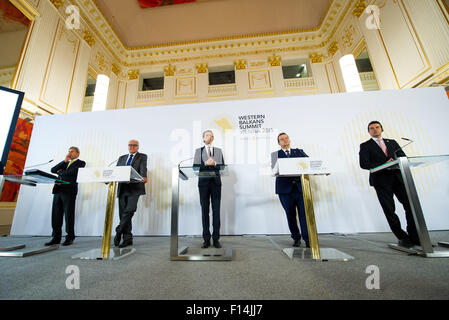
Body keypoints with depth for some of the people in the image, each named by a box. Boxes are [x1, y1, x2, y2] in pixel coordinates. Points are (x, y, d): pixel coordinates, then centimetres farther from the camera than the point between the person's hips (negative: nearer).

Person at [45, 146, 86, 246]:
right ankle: (56, 237, 14)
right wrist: (65, 160, 5)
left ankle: (70, 237, 7)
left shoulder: (80, 163, 5)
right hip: (58, 190, 6)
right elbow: (53, 170, 11)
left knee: (69, 215, -2)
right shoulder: (65, 163, 25)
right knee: (56, 214, 5)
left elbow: (72, 172, -10)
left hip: (69, 191, -6)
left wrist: (60, 172, 6)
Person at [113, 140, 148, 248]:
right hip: (122, 189, 5)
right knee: (123, 214, 5)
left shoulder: (142, 157, 9)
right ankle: (127, 239, 14)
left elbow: (143, 169, -9)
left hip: (134, 188, -5)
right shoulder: (122, 158, 23)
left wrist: (144, 177, -30)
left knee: (129, 211, -16)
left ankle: (118, 232, 0)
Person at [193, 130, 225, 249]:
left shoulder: (219, 150, 16)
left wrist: (214, 163, -11)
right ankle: (206, 239, 12)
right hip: (203, 182, 0)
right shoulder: (198, 151, 13)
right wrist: (205, 164, -13)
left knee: (216, 210, 1)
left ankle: (216, 238, 10)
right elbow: (195, 166, 2)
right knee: (204, 210, 3)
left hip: (216, 182, 1)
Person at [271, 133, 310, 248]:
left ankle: (308, 240, 10)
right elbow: (275, 168, -6)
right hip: (286, 188, -1)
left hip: (301, 187, 1)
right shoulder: (275, 154, 10)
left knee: (304, 214, -1)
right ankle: (296, 238, 23)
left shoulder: (299, 152, 17)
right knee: (290, 215, 6)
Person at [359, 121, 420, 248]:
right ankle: (403, 238, 10)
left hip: (397, 177, 4)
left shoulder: (392, 142, 20)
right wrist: (384, 164, -15)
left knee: (410, 205, -2)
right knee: (389, 210, -1)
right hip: (381, 180, -4)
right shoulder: (365, 146, 6)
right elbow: (364, 164, -5)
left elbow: (403, 156, 14)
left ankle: (414, 237, 11)